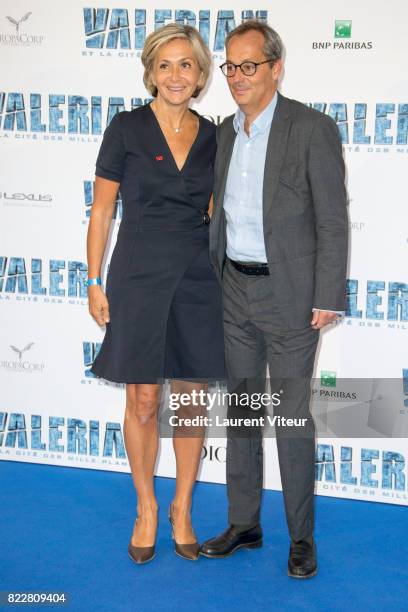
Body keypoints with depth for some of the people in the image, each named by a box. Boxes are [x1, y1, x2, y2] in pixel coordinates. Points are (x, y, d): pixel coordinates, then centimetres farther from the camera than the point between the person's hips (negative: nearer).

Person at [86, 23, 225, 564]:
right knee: (143, 402, 3)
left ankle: (182, 508, 25)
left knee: (192, 398, 9)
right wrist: (95, 282, -5)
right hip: (140, 276, -3)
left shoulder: (212, 136, 6)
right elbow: (101, 211, -2)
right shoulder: (127, 128, -4)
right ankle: (146, 507, 23)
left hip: (198, 279, 3)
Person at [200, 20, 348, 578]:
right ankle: (244, 524, 27)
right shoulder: (225, 132, 9)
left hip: (288, 293, -6)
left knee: (293, 417, 1)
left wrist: (328, 298, -14)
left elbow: (333, 221, -11)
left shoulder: (312, 129, -10)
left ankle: (301, 537, 16)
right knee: (241, 409, 13)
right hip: (234, 290, 6)